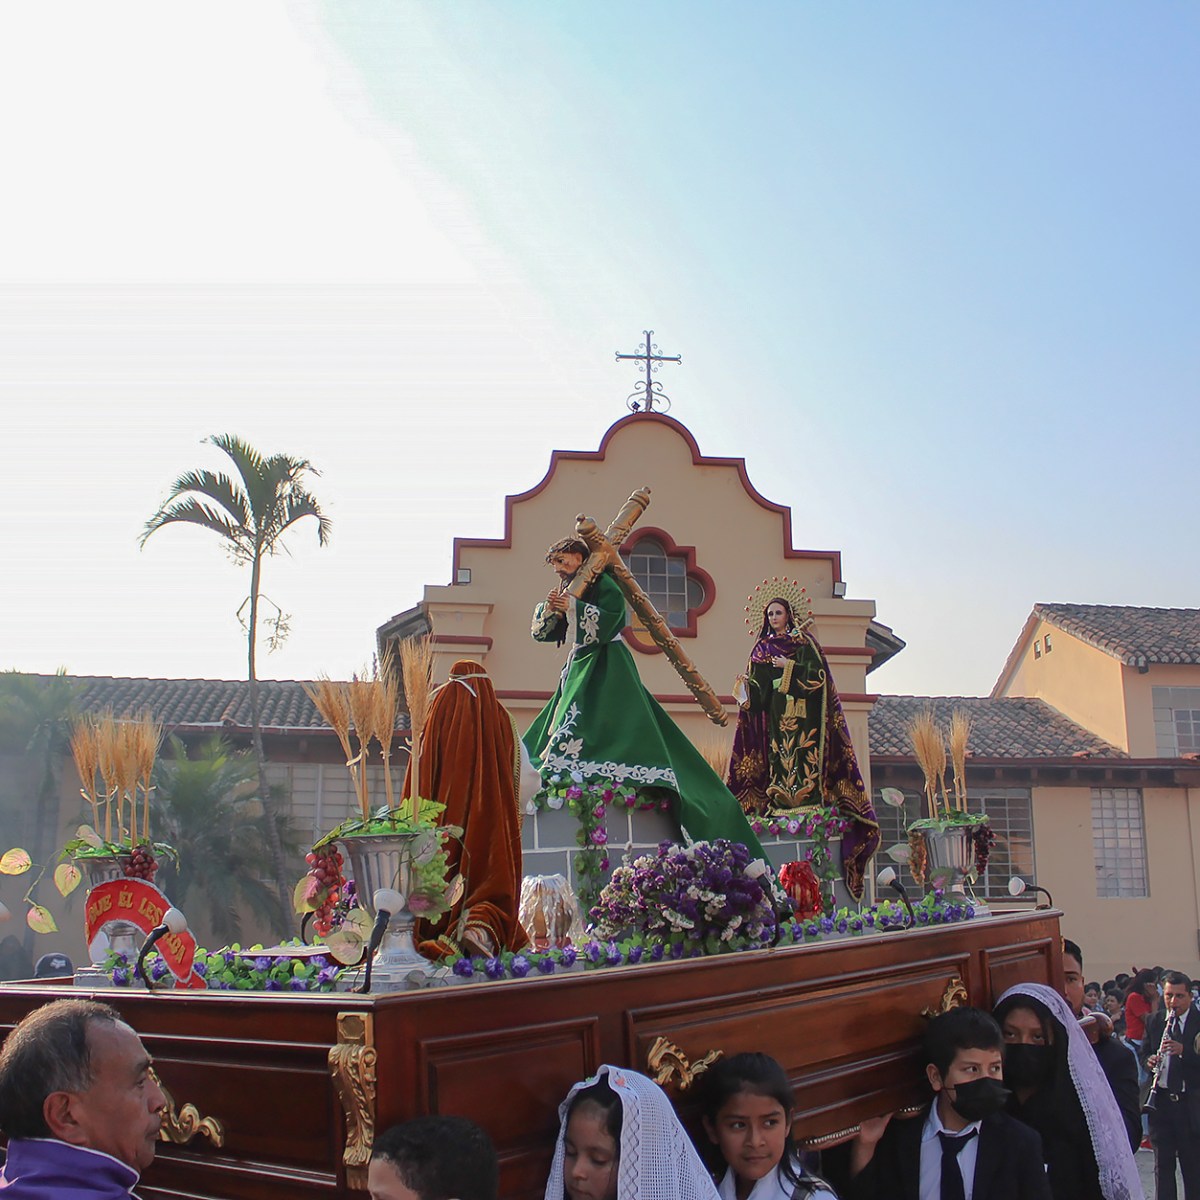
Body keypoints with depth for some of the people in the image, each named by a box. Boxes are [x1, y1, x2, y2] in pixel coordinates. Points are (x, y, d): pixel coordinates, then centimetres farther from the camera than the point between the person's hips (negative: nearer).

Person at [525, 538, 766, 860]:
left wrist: (573, 607, -20)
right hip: (580, 667, 9)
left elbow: (610, 618, -21)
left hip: (606, 667, -9)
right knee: (565, 725, 4)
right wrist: (550, 608, -3)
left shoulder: (602, 583, -5)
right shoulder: (567, 591, 19)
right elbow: (541, 631, 16)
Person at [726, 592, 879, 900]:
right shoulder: (761, 648, 18)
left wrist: (790, 667, -11)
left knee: (804, 753, -13)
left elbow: (817, 672, -5)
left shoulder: (804, 642, 8)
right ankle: (779, 802, -9)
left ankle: (810, 800, -17)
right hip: (773, 714, 4)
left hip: (801, 711, -4)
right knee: (777, 755, -6)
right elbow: (755, 683, 12)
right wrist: (747, 692, -7)